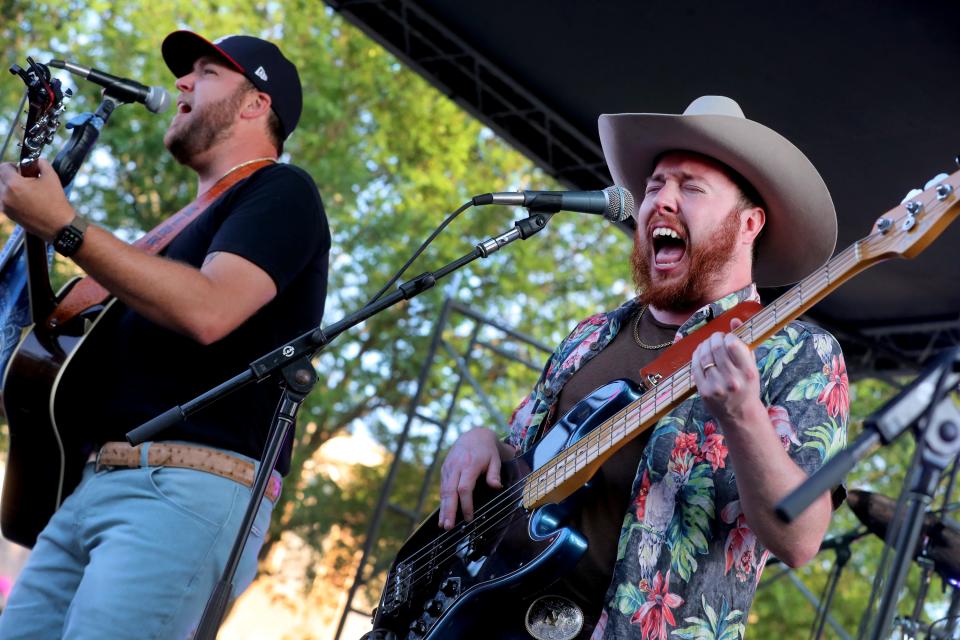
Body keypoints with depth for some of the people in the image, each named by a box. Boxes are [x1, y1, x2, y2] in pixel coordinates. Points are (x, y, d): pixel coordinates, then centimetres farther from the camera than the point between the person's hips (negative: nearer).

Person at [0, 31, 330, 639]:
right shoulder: (197, 221, 29)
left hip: (192, 488, -9)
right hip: (94, 485, 9)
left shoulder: (280, 190, 1)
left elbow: (207, 310, -17)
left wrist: (65, 228, -13)